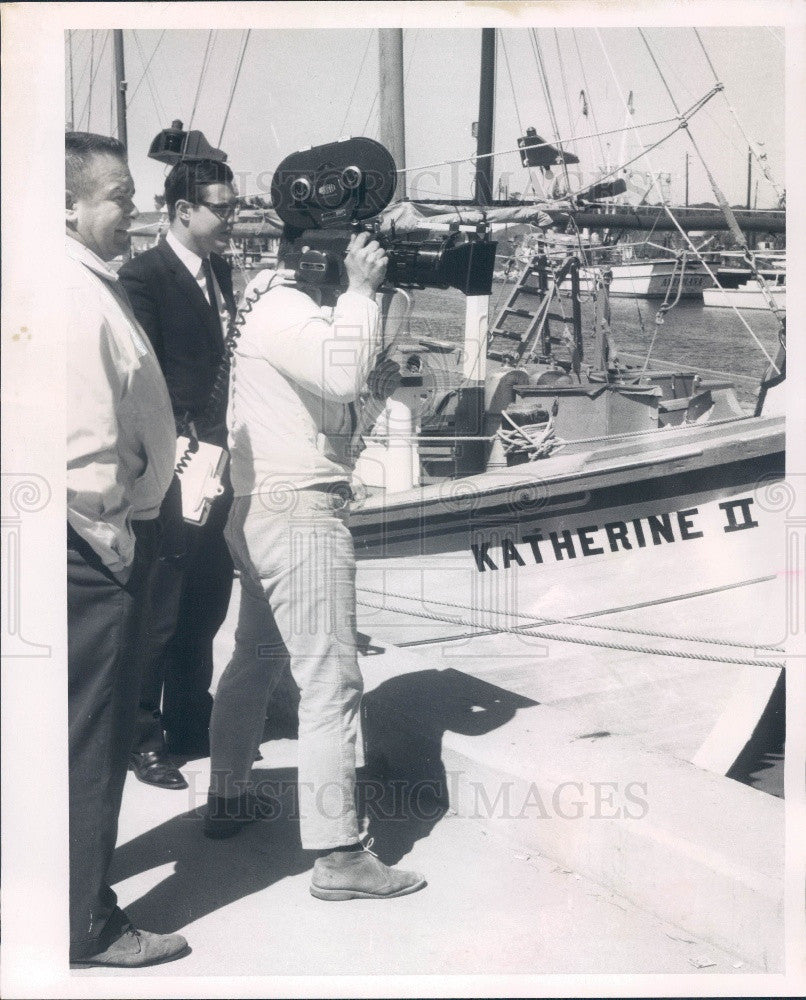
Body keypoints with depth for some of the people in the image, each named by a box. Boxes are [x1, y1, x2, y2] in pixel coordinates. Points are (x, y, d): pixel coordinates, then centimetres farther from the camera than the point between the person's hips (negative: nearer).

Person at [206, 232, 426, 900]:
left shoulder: (278, 303, 17)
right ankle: (338, 857, -5)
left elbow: (350, 377, 17)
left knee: (256, 658, 21)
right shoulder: (284, 311, -16)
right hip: (300, 516, -11)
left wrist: (364, 295, 7)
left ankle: (228, 797, 36)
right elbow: (344, 373, -32)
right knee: (331, 682, -9)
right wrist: (362, 289, -22)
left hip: (263, 513, 11)